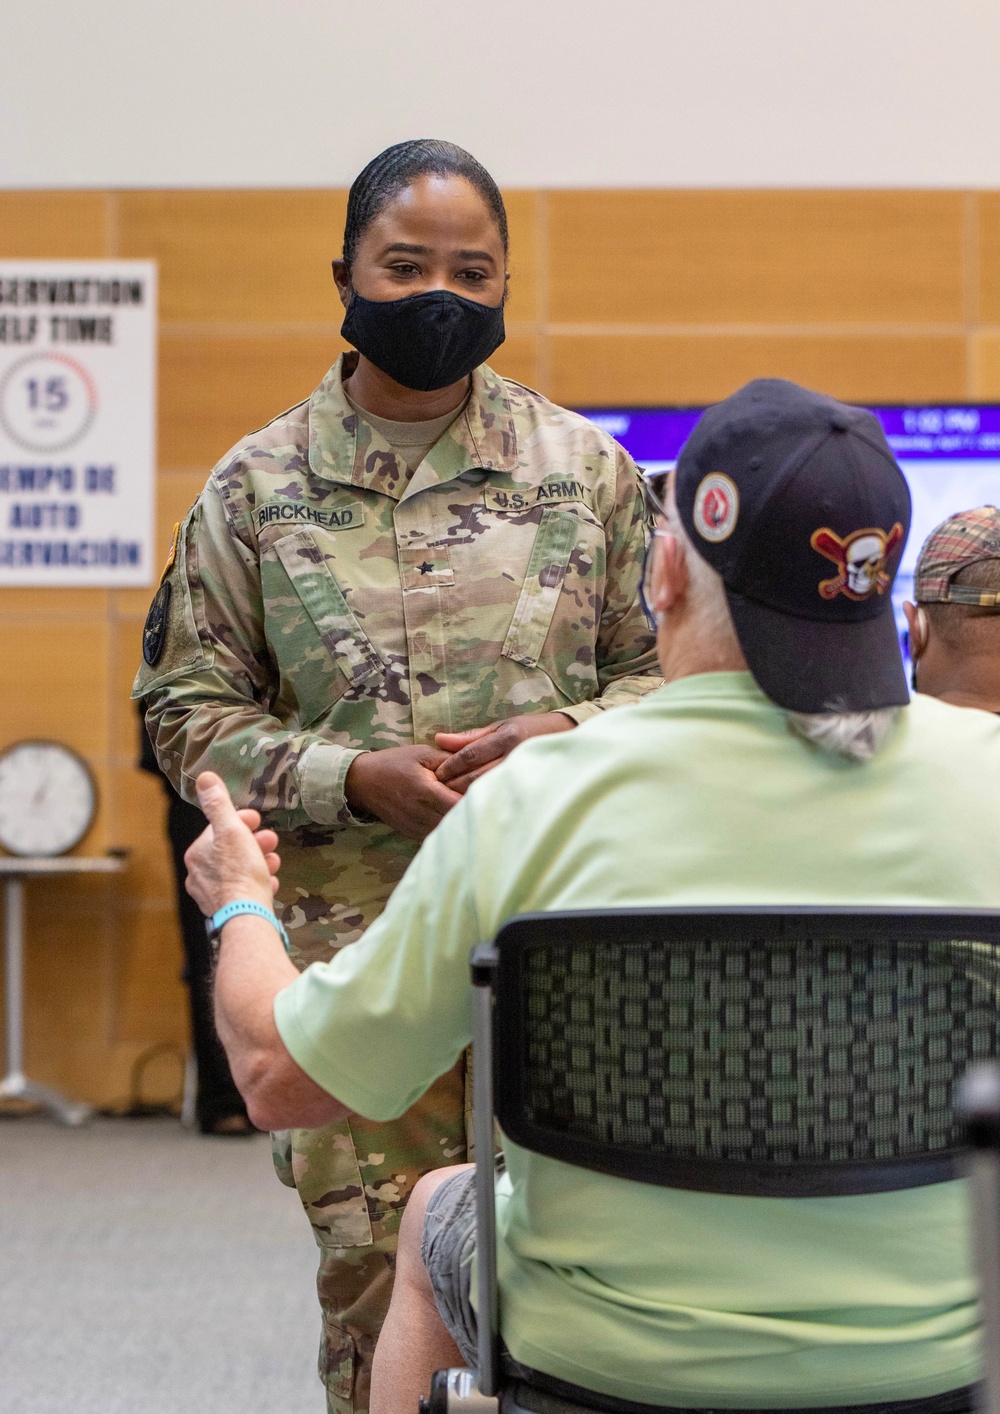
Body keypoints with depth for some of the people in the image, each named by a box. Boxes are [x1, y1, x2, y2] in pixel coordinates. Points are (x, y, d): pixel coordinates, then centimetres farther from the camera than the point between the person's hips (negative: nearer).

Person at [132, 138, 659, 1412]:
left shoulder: (585, 469, 7)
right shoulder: (257, 486, 5)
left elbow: (668, 671, 11)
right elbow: (190, 710, 5)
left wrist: (569, 734, -10)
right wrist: (352, 778, -11)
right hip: (353, 952, 0)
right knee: (374, 1282, 3)